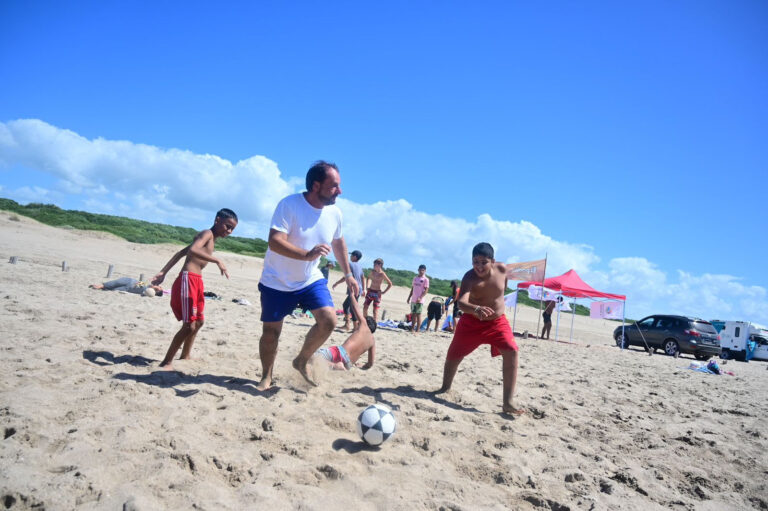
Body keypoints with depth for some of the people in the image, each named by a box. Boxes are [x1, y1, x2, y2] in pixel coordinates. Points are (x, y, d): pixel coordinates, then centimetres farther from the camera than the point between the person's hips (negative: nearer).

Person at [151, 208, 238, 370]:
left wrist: (163, 272, 20)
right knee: (189, 325, -11)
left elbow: (180, 253, 22)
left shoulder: (210, 238, 20)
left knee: (199, 321, 21)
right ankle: (166, 363, -1)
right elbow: (192, 250, -30)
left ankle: (185, 357, 34)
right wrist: (217, 260, -29)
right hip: (188, 280, -11)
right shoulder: (207, 233, -8)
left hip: (196, 282, 11)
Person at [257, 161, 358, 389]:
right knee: (271, 332, 6)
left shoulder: (335, 213, -4)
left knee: (328, 320, -14)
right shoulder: (289, 205, -22)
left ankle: (301, 362, 12)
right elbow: (274, 241, -33)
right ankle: (266, 377, 32)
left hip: (311, 279, 4)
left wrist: (347, 274, 18)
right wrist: (307, 254, -47)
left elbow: (338, 243, 15)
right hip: (277, 282, -4)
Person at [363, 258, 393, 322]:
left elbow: (390, 284, -10)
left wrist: (383, 292, -9)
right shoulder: (372, 271, 4)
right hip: (370, 291, 6)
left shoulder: (382, 274, -13)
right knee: (365, 307, 4)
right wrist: (367, 286, 15)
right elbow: (368, 278, 26)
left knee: (375, 310, -6)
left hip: (377, 293, -6)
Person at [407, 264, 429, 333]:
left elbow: (426, 290, -10)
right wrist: (409, 298, 15)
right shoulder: (415, 278, 15)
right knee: (413, 314, 8)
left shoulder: (425, 279, -4)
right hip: (413, 300, 6)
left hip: (419, 301, -6)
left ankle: (417, 330, -1)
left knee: (418, 314, -4)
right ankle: (412, 329, 13)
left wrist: (420, 298, -21)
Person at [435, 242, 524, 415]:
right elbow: (461, 302, -43)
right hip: (471, 322, -1)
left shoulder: (502, 268, -14)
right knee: (454, 355, 9)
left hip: (498, 322, 2)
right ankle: (445, 388, 38)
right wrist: (477, 309, -62)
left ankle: (507, 403, -15)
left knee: (511, 352, -20)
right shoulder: (469, 277, -25)